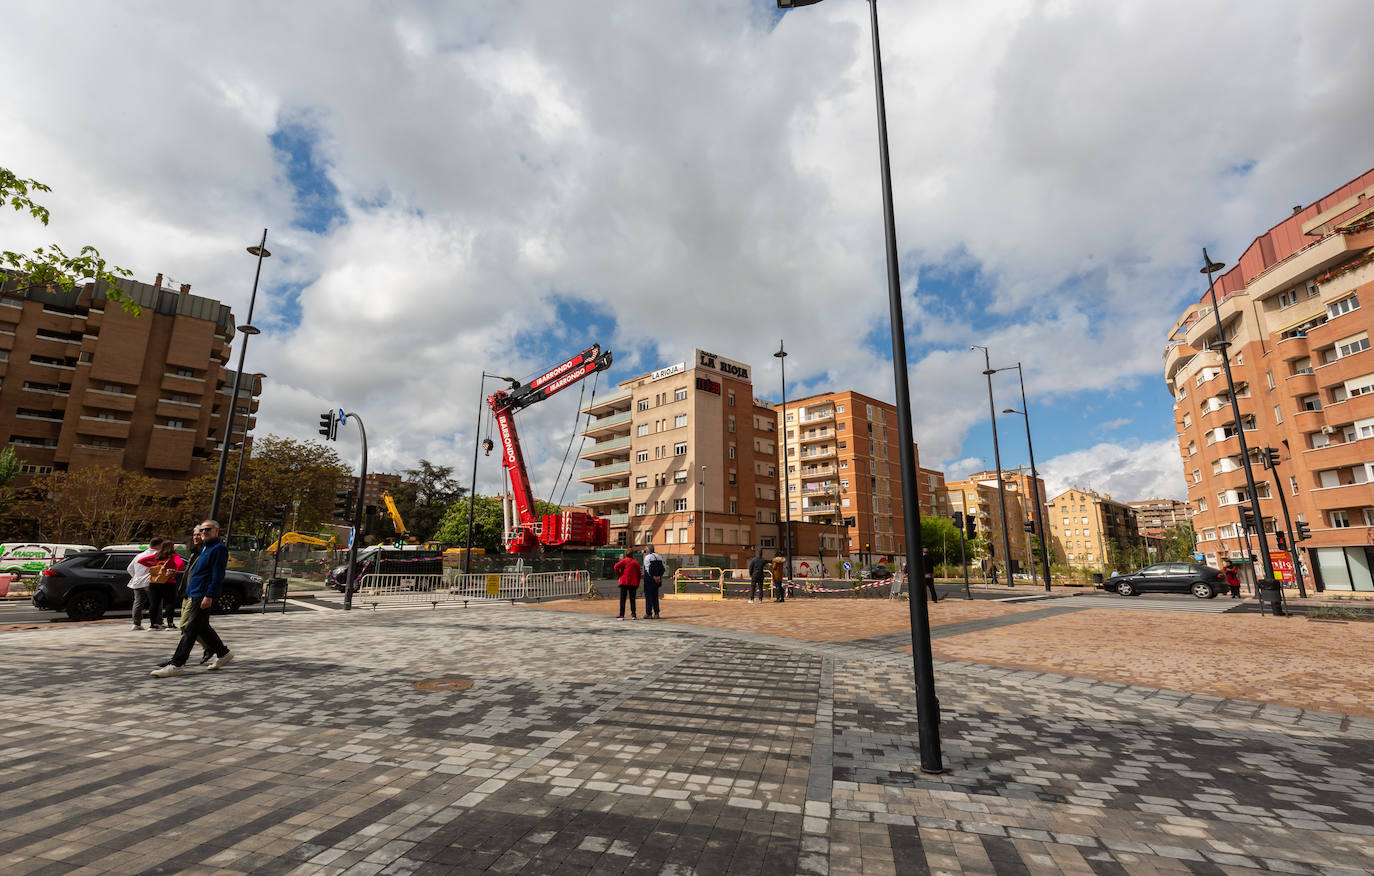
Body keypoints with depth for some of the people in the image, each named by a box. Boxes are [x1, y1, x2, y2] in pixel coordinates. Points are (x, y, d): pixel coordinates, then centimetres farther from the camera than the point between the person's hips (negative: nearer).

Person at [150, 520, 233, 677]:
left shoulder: (219, 548, -12)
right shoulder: (204, 546, 18)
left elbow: (217, 575, -18)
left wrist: (209, 596, -22)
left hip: (203, 595, -10)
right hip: (193, 594, 10)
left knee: (190, 630, -7)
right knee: (203, 628, 14)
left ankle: (176, 665, -4)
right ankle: (223, 654, 22)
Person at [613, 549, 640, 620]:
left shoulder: (624, 560, 2)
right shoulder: (636, 563, 11)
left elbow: (616, 566, -14)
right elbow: (639, 574, 9)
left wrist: (618, 575, -1)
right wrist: (637, 584, 16)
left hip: (624, 582, -3)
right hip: (633, 583, 3)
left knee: (622, 599, 1)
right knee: (632, 599, 11)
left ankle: (621, 615, -4)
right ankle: (633, 615, 4)